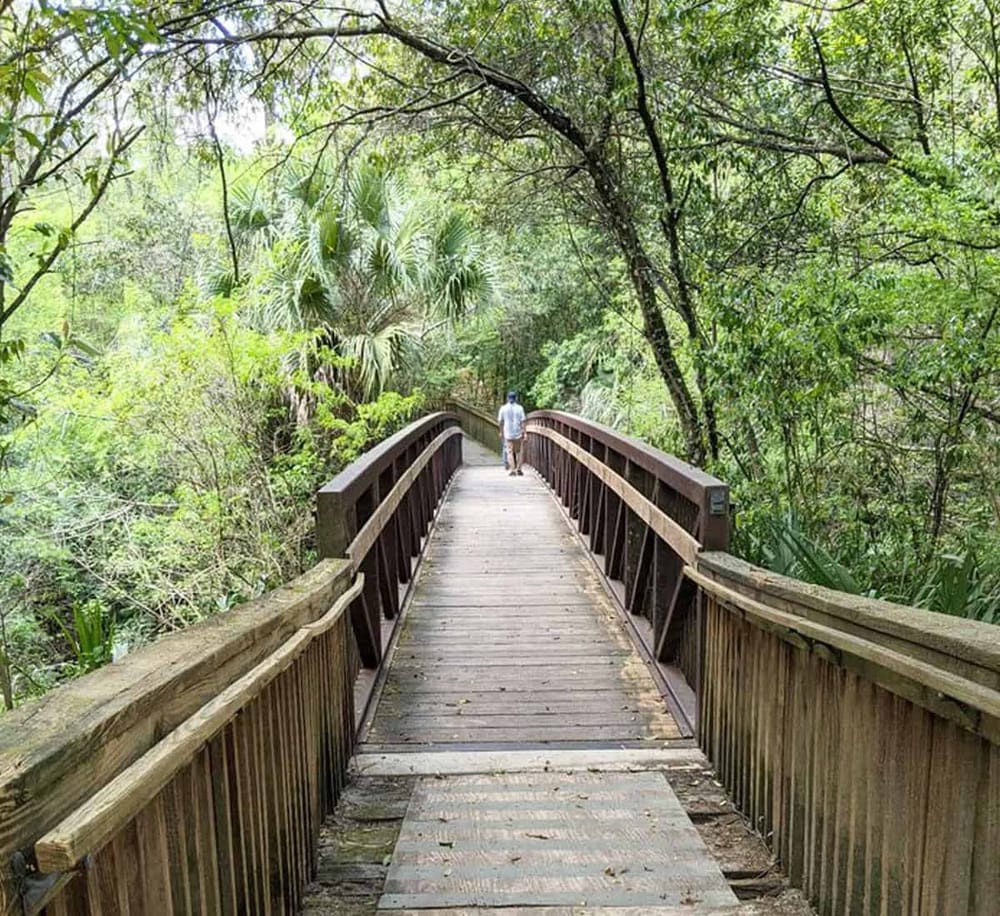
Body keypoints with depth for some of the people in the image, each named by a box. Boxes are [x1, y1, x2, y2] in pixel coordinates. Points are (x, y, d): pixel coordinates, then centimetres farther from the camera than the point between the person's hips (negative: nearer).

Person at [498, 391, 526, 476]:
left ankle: (512, 469, -6)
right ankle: (518, 469, 10)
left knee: (510, 452, 3)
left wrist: (501, 432, 19)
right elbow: (522, 422, -7)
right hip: (518, 434, 0)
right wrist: (523, 433, -2)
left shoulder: (503, 408, -1)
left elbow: (500, 422, 6)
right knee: (518, 451, 13)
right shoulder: (520, 408, -4)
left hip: (508, 434, 0)